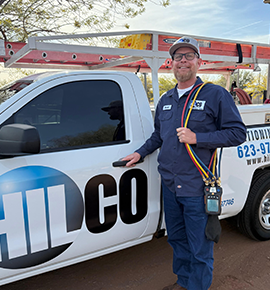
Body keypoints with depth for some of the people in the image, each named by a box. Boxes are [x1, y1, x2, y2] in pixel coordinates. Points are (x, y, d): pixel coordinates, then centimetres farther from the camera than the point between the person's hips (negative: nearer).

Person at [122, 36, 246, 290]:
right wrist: (140, 153, 15)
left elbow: (238, 133, -11)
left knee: (200, 248, 8)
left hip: (197, 188, -6)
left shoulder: (216, 95, -6)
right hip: (169, 185, 6)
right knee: (177, 239, 21)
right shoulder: (165, 100, 12)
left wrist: (197, 138, -19)